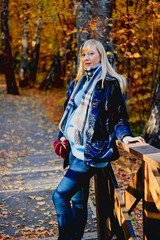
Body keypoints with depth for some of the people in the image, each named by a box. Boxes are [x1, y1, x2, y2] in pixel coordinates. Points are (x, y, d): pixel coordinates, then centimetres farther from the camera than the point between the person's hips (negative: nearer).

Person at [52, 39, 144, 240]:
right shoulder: (77, 83, 16)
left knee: (60, 195, -12)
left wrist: (125, 136, -27)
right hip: (75, 148, 7)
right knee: (78, 200, 14)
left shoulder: (110, 84, -7)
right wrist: (63, 137, 15)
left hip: (92, 151, -7)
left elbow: (118, 117, -9)